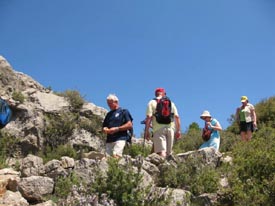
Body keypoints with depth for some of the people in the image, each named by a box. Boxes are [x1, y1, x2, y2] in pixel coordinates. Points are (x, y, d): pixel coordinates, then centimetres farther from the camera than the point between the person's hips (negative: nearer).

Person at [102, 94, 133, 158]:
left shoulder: (124, 111, 7)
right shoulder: (109, 114, 25)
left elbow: (130, 125, -3)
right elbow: (104, 127, 28)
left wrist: (117, 129, -10)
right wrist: (105, 129, 2)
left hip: (120, 139, -6)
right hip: (109, 140, 6)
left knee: (116, 156, -23)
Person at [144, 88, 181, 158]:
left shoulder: (152, 103, 7)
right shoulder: (171, 103, 17)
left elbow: (149, 117, -5)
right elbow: (177, 117, 10)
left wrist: (146, 131, -4)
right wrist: (178, 130, 13)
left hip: (158, 129, -3)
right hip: (170, 128, 4)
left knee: (161, 151, -14)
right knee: (169, 152, 10)